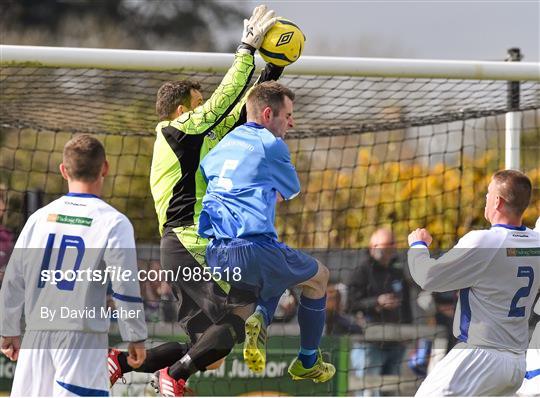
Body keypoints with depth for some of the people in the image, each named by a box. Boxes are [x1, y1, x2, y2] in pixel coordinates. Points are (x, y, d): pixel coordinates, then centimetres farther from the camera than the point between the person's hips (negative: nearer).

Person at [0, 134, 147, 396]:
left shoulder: (40, 217, 8)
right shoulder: (113, 222, -5)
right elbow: (125, 287, -8)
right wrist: (136, 338, 2)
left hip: (37, 334, 5)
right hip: (83, 335, -5)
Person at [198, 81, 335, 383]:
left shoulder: (223, 145, 19)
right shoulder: (272, 145, 0)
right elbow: (292, 191, 14)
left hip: (214, 255, 7)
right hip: (254, 250, -7)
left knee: (280, 268, 37)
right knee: (319, 276, 21)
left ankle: (261, 318, 6)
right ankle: (308, 363, 27)